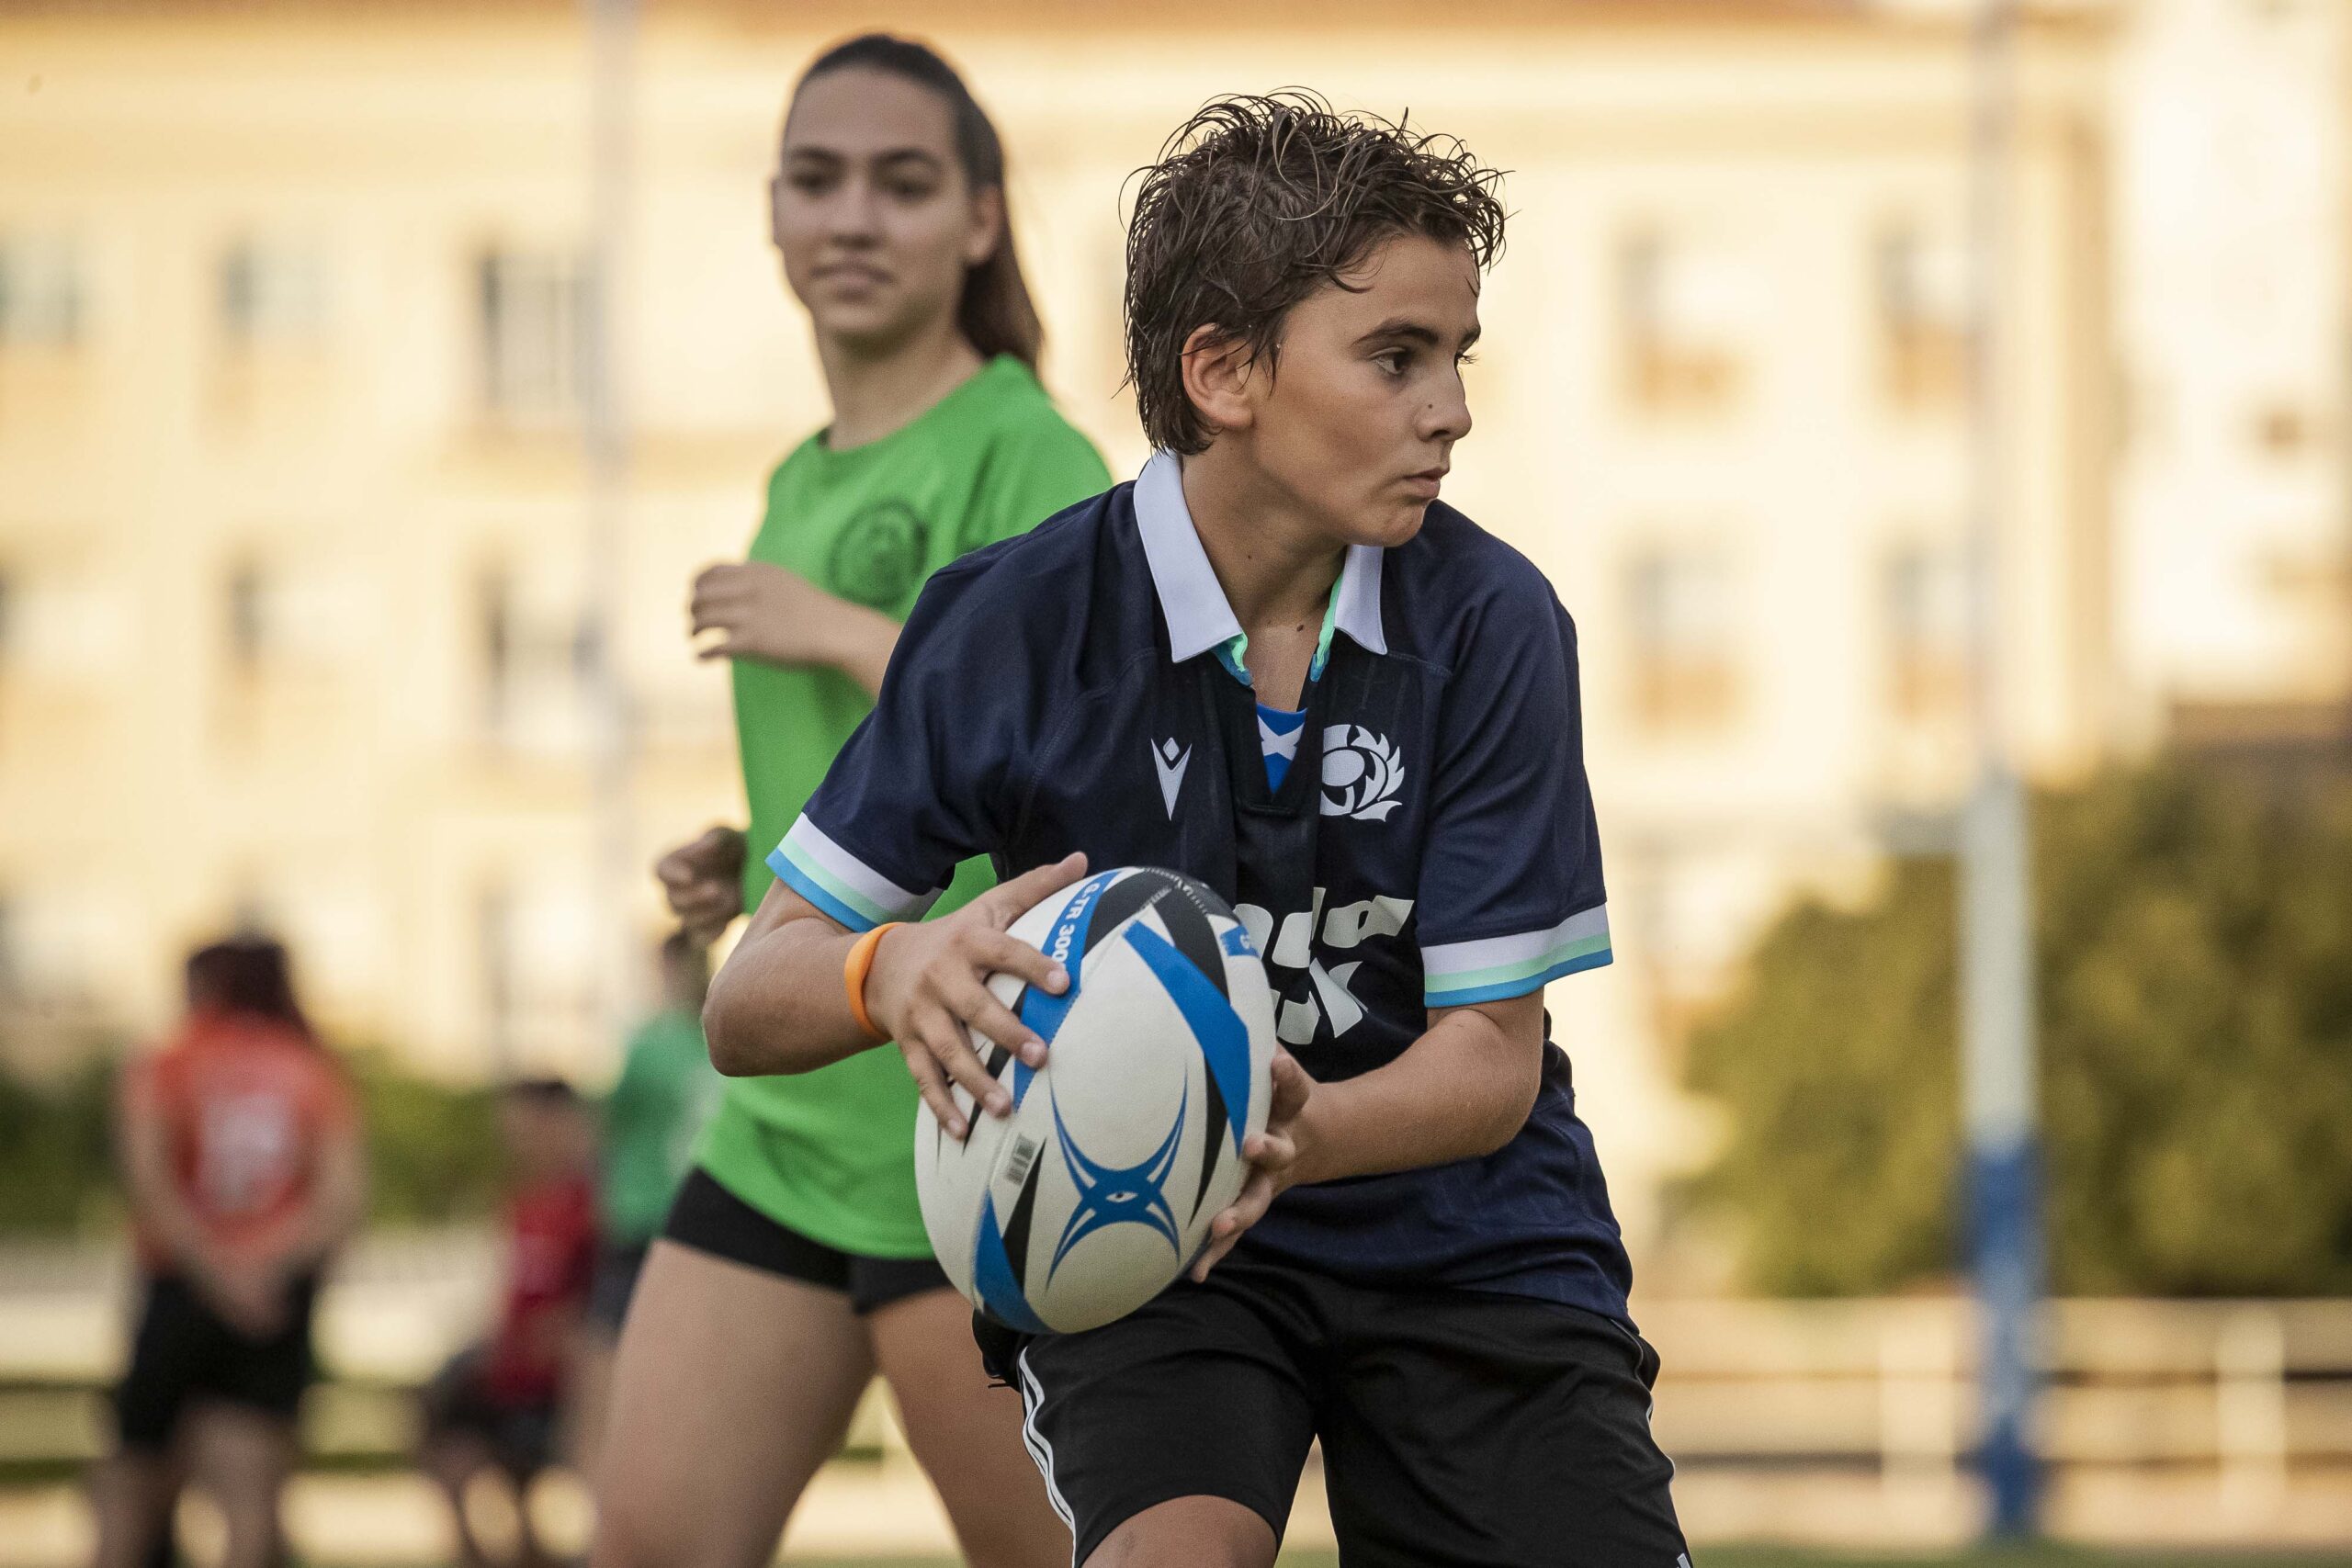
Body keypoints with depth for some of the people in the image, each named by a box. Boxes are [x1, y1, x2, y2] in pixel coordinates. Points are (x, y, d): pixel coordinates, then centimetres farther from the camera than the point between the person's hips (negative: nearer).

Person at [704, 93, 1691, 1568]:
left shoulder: (1492, 623, -10)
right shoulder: (1019, 626, -13)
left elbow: (1493, 1059, -12)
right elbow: (749, 1003, -11)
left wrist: (1296, 1138, -34)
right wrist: (895, 972, -35)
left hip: (1464, 1228, 2)